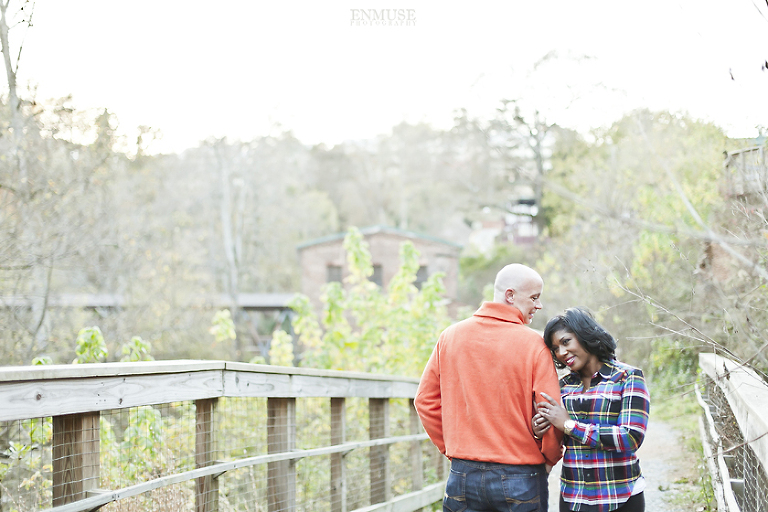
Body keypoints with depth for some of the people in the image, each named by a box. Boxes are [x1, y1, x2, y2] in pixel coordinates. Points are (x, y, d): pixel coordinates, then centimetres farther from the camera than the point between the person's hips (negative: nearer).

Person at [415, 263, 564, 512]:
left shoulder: (450, 336, 3)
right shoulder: (533, 343, -9)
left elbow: (425, 400, 7)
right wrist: (550, 457, 7)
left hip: (463, 473, 4)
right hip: (520, 479, -3)